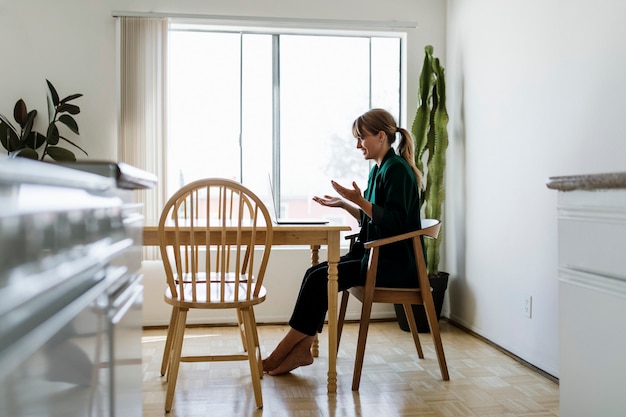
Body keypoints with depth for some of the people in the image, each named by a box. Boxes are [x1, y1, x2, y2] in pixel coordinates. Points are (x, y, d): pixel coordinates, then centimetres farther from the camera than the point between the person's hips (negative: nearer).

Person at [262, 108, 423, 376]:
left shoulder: (397, 170, -14)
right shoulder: (379, 170, 15)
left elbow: (392, 222, -22)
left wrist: (359, 200, -27)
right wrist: (344, 204, 9)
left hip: (394, 262, -9)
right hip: (377, 255, 9)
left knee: (320, 278, -17)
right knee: (315, 274, -6)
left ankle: (284, 350, -5)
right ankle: (302, 350, -8)